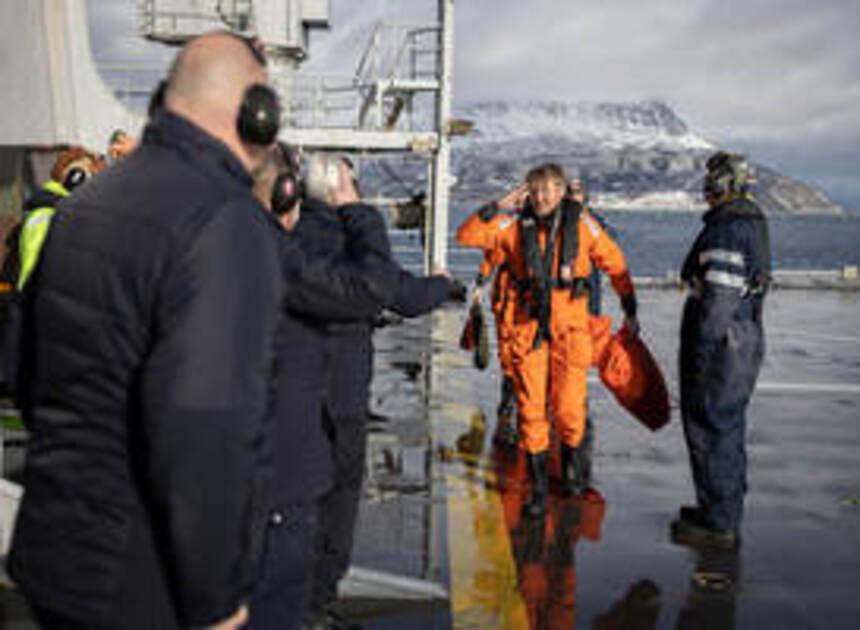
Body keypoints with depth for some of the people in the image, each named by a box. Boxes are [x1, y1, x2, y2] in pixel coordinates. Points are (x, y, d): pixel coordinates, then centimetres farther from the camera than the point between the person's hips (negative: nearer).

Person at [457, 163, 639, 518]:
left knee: (569, 406, -2)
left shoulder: (581, 223, 0)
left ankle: (571, 461, 31)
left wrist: (629, 309, 11)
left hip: (569, 324, -1)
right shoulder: (517, 226, 2)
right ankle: (538, 486, 15)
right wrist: (498, 206, -7)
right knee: (530, 407, 2)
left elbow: (615, 265, 9)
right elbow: (466, 235, -1)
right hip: (530, 324, 1)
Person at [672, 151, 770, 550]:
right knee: (728, 428, 19)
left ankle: (719, 525, 6)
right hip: (744, 340, 10)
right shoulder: (753, 223, 13)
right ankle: (726, 511, 32)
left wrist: (700, 356, -20)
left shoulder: (726, 229, -18)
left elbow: (718, 299, -23)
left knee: (710, 431, -2)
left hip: (721, 347, -10)